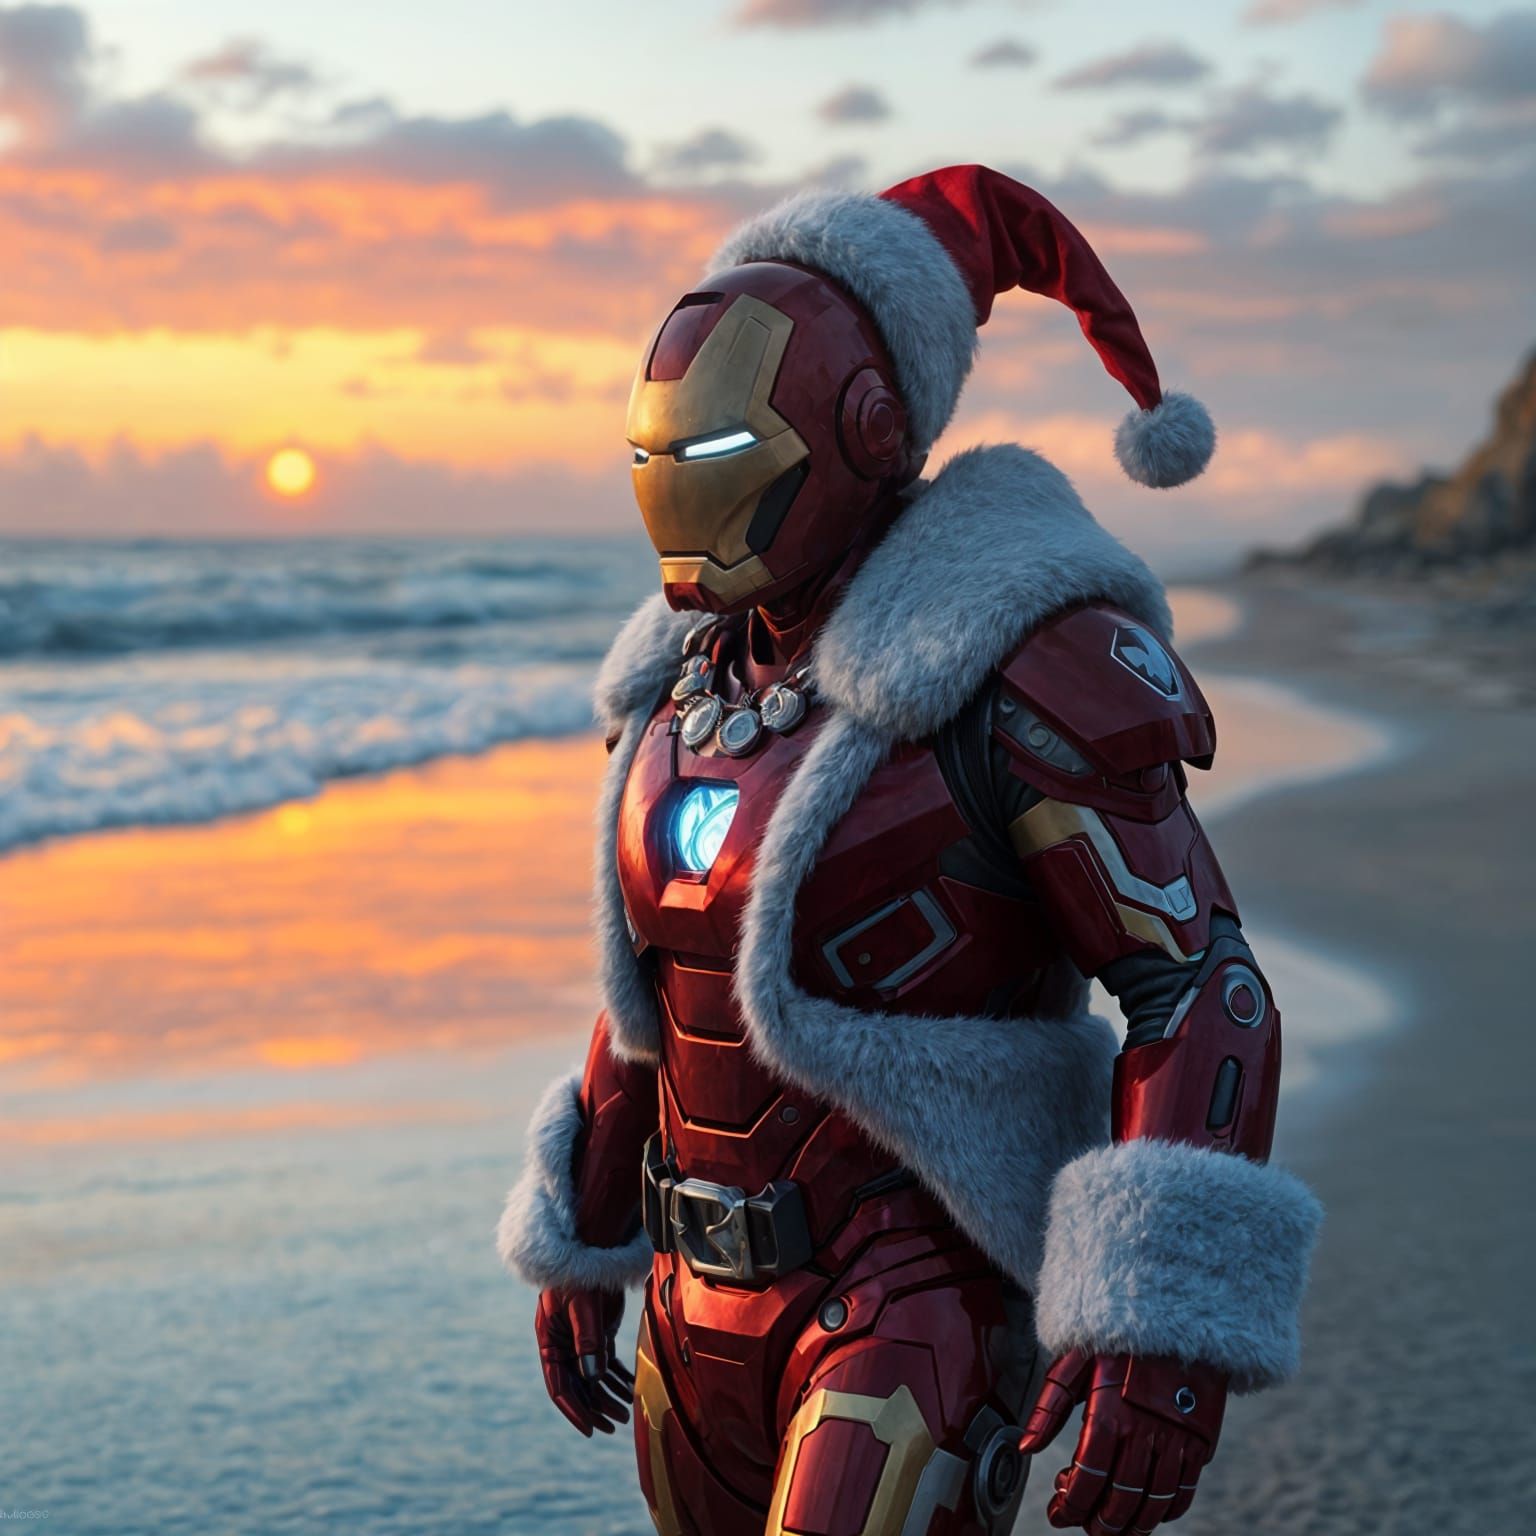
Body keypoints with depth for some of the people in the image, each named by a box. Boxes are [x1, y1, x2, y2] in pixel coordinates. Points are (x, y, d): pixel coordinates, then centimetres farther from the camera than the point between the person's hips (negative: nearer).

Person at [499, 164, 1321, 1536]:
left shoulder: (1017, 672, -16)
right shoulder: (701, 670, 7)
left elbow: (1207, 992, -19)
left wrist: (1162, 1322, -29)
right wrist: (581, 1236, 20)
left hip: (921, 1297, -7)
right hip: (711, 1290, 8)